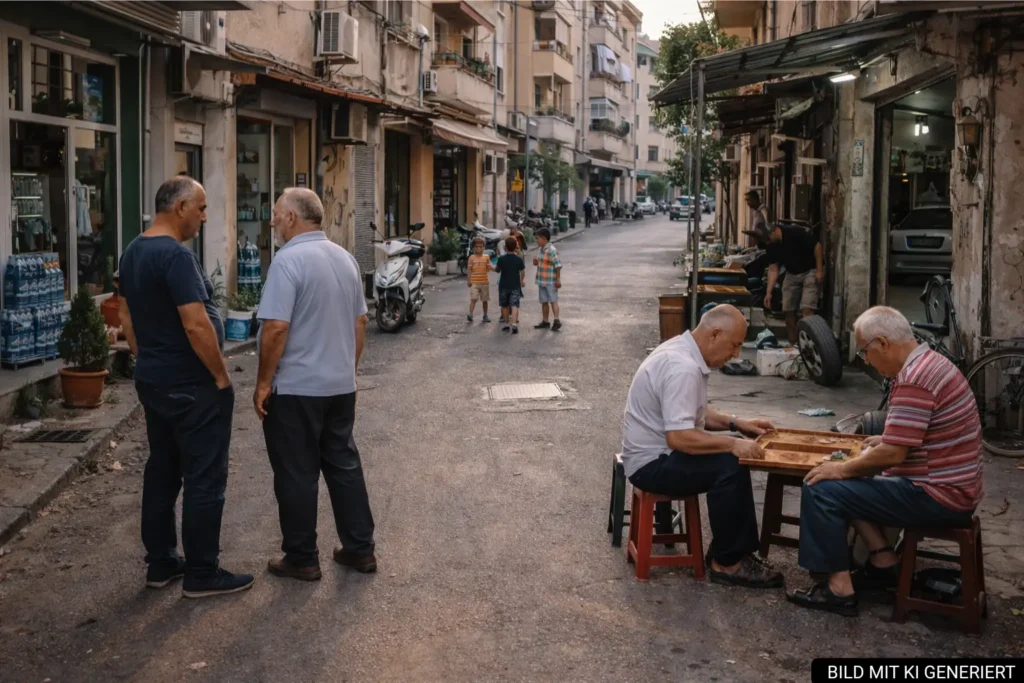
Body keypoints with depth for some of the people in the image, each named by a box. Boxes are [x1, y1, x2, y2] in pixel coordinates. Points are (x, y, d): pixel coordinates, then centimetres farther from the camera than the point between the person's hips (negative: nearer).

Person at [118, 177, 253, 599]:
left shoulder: (132, 253, 9)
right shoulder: (176, 255, -21)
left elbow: (127, 317, 16)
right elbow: (197, 326, -25)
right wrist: (221, 376, -15)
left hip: (153, 381, 10)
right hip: (191, 387, -10)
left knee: (161, 471, 16)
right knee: (204, 479, -1)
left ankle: (160, 563, 24)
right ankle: (202, 574, 7)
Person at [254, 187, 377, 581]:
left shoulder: (289, 260, -17)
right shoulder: (345, 258, 8)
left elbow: (276, 328, -22)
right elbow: (360, 322, 14)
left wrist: (263, 382, -13)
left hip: (295, 388, -7)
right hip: (340, 385, 8)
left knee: (297, 474, 3)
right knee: (344, 464, 14)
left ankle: (302, 559, 11)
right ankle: (360, 549, 20)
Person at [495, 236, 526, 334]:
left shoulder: (501, 258, -9)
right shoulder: (519, 259, -7)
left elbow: (497, 269, 5)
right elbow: (523, 271, 0)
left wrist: (494, 267, 28)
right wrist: (522, 280, 19)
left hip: (503, 285, 0)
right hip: (515, 285, 0)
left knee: (504, 305, 15)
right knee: (514, 305, -5)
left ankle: (506, 323, 25)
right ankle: (514, 323, -21)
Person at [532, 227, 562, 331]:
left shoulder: (551, 250, -17)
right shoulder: (541, 250, 10)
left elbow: (558, 265, -20)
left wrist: (558, 280, -21)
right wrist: (536, 261, 0)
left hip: (551, 281, -9)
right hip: (541, 281, 9)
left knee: (553, 300, -6)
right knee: (544, 302, 13)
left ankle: (556, 321, -5)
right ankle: (545, 321, 21)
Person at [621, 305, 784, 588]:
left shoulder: (683, 351, 7)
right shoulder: (683, 368, -26)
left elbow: (695, 413, 20)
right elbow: (679, 437, -33)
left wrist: (735, 423, 8)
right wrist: (732, 443, -28)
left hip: (658, 451, 11)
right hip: (652, 463, -11)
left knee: (734, 458, 9)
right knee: (729, 466, -24)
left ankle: (738, 550, 10)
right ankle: (726, 563, -11)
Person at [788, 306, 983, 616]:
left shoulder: (914, 380, -23)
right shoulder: (931, 362, 10)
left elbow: (893, 454, -24)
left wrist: (843, 468, -11)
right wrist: (888, 439, 15)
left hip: (938, 496, -11)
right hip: (950, 486, 11)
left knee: (821, 489, -10)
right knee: (850, 485, 22)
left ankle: (839, 589, -4)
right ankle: (884, 563, 17)